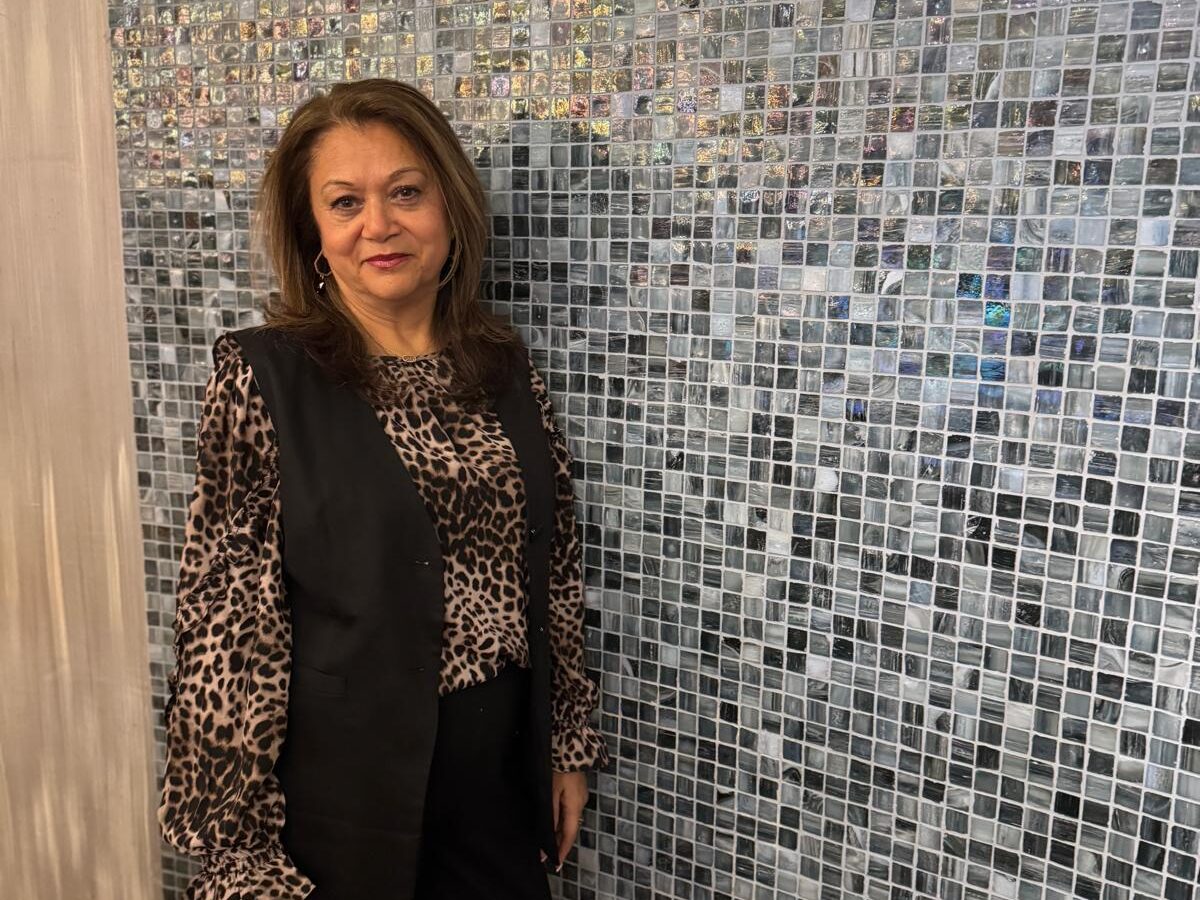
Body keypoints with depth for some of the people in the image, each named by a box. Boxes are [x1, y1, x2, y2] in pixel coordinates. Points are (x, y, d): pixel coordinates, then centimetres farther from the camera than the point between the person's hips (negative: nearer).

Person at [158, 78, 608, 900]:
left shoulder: (505, 366, 0)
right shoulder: (264, 375, -12)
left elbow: (554, 569, 6)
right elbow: (226, 613, -12)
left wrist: (569, 744, 8)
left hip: (502, 771, 4)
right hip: (347, 777, -4)